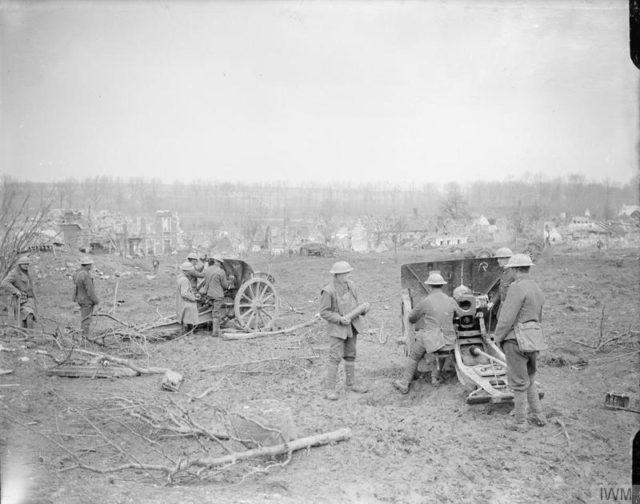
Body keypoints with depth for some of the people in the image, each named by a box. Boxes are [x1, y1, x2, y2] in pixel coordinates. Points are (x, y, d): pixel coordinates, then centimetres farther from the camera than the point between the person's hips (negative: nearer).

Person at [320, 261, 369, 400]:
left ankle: (351, 384, 29)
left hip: (352, 325, 7)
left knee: (350, 355, 16)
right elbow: (324, 312, -14)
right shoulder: (328, 291, -20)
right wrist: (339, 319, -23)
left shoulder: (350, 284, 0)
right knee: (335, 358, -7)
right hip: (336, 327, -7)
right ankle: (329, 389, 1)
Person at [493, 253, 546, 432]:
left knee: (519, 384, 2)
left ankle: (521, 423, 10)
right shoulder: (538, 289, 12)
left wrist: (497, 337, -6)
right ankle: (539, 416, 25)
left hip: (516, 341, -8)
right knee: (530, 381, 22)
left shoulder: (517, 287, -17)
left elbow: (507, 318, -20)